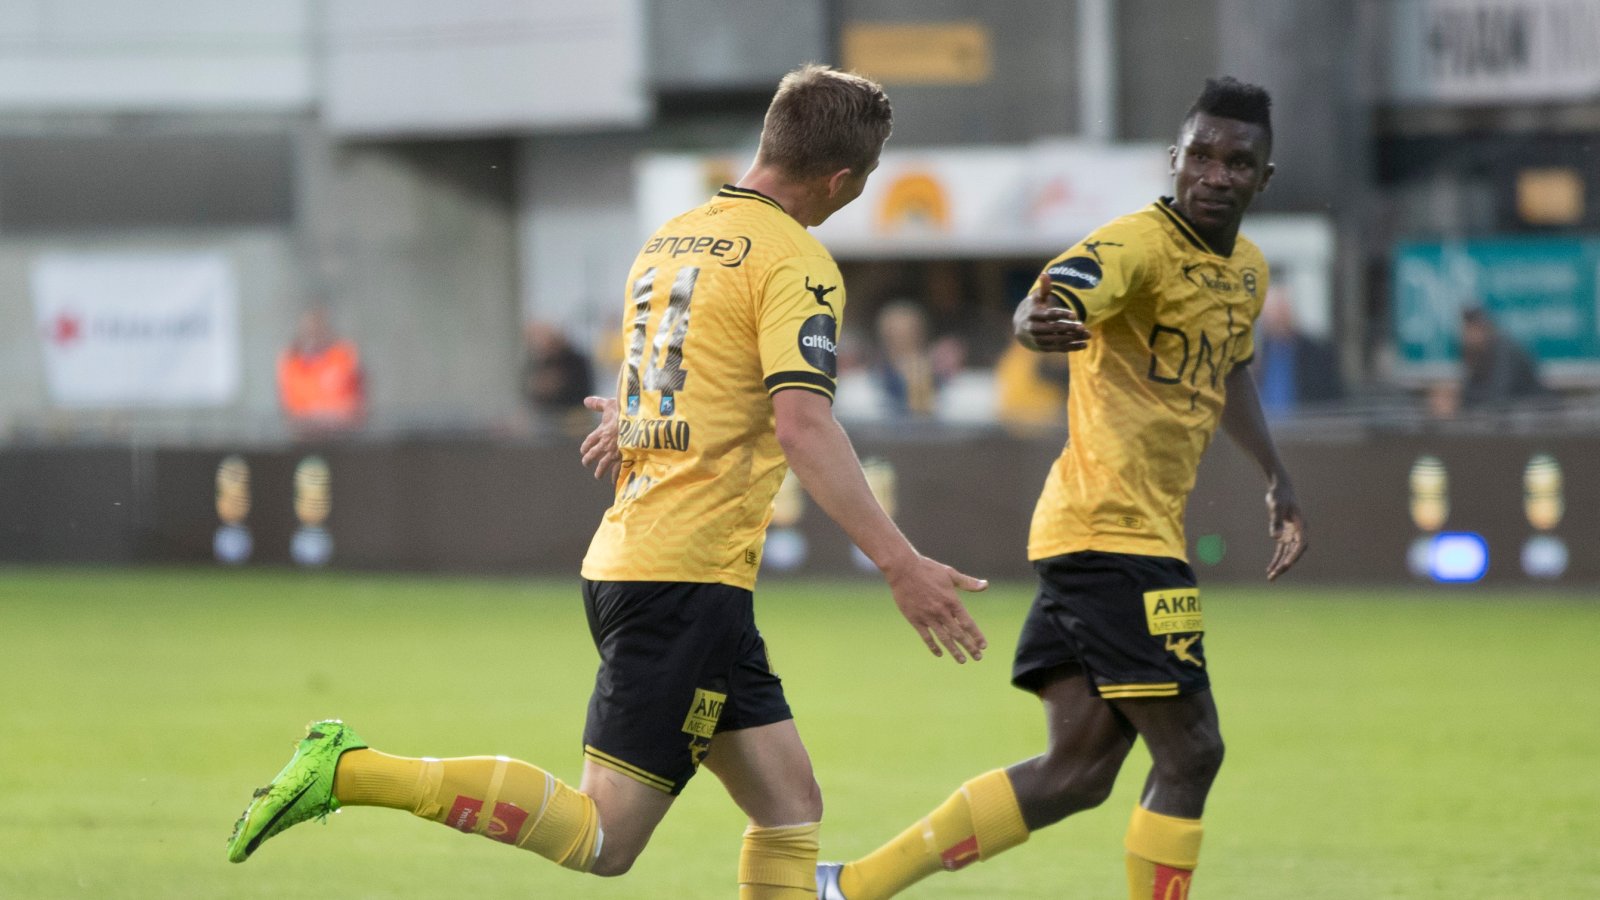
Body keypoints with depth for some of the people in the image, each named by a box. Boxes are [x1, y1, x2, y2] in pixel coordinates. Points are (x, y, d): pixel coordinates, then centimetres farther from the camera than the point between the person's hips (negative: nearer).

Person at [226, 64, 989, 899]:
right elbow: (803, 425, -22)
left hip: (627, 560, 10)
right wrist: (899, 564, -24)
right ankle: (354, 771, -13)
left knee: (791, 807, 10)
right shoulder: (794, 261, -10)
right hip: (690, 578, -10)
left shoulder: (671, 238, 15)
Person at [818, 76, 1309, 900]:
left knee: (1078, 770, 5)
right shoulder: (1137, 245, -13)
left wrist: (1275, 478, 29)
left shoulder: (1247, 270, 15)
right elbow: (1060, 295, -34)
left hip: (1147, 531, 9)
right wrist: (1038, 320, -57)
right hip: (1113, 531, -9)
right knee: (1189, 753, -8)